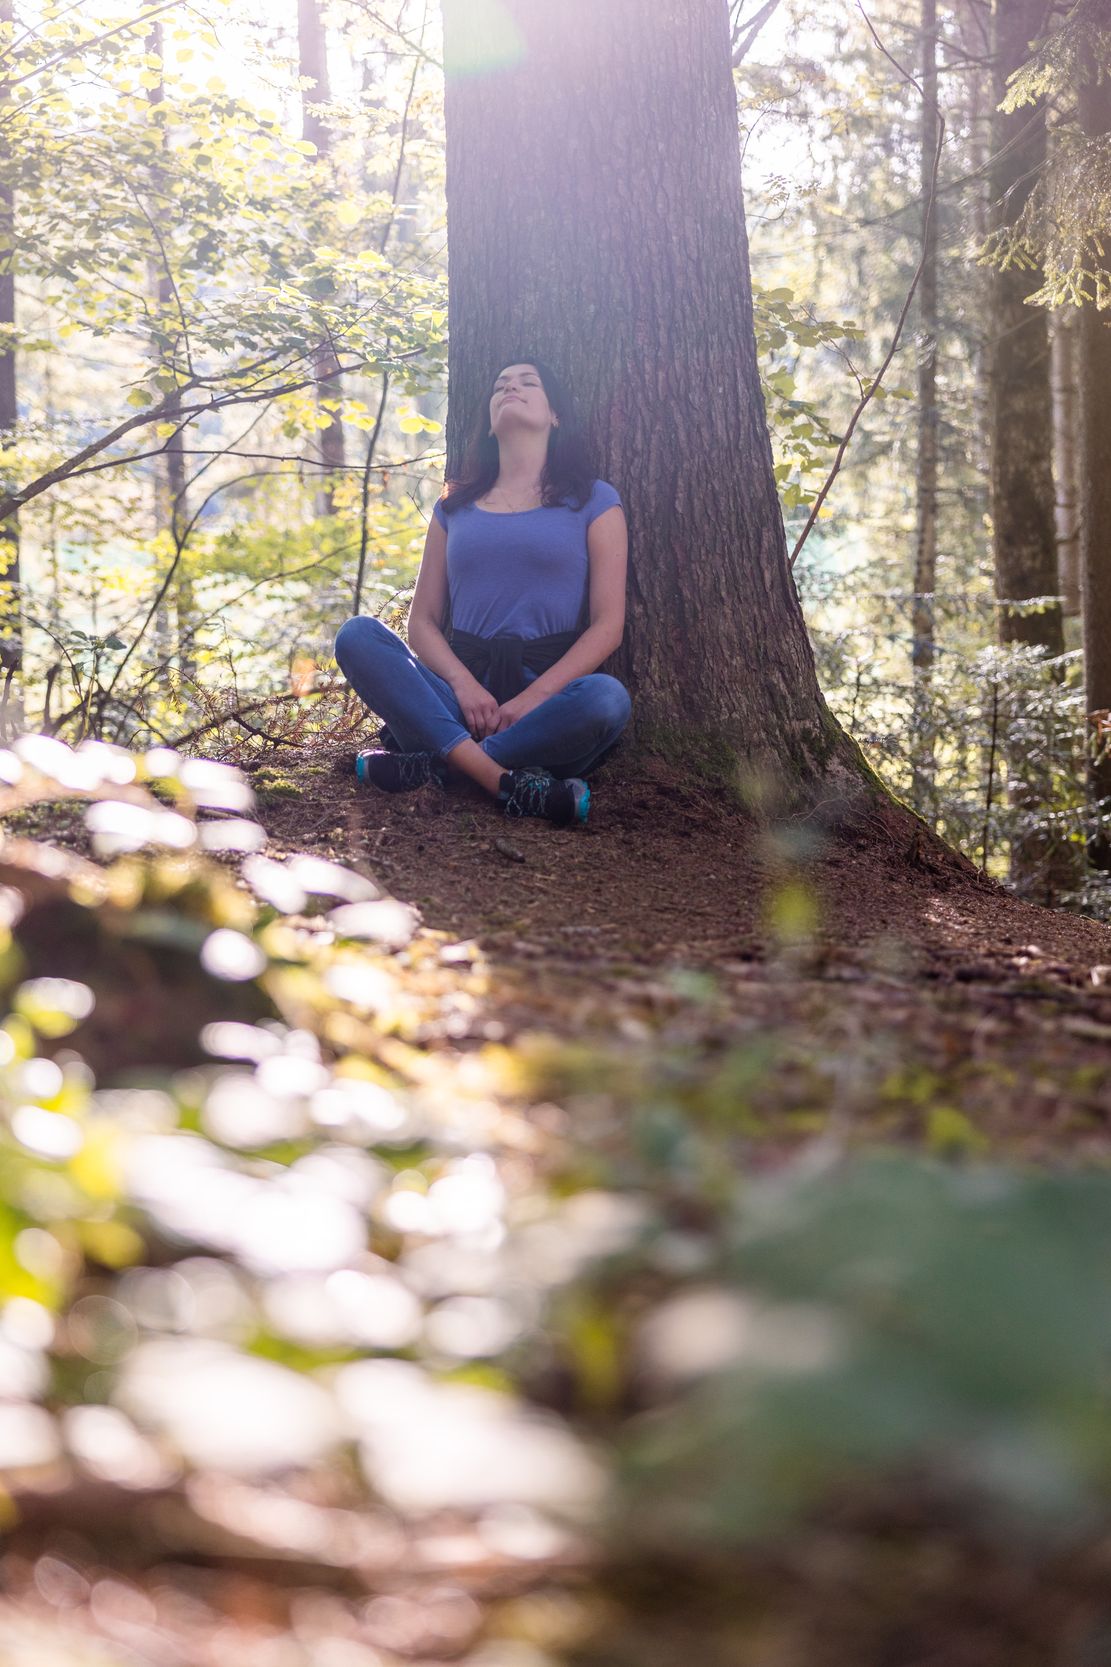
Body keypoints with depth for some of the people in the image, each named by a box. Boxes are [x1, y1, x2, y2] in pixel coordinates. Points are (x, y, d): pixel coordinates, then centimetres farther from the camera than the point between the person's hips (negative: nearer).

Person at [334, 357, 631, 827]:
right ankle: (507, 784, -36)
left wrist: (532, 699, -14)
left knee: (607, 699, -36)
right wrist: (462, 684, -9)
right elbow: (422, 621, 13)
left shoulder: (593, 502, 10)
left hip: (548, 695, -3)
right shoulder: (454, 508, 20)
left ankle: (432, 761, -29)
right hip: (459, 697, 3)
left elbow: (607, 625, 1)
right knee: (357, 635, -22)